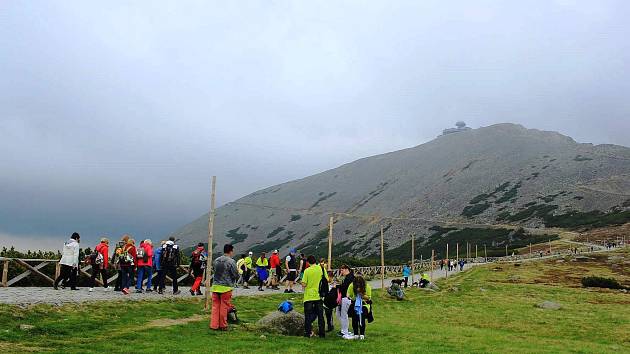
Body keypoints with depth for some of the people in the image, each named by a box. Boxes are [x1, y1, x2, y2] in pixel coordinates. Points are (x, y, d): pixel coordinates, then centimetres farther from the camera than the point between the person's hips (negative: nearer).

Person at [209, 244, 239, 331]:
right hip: (226, 287, -5)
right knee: (224, 307, 4)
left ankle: (214, 325, 12)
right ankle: (223, 326, 13)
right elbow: (236, 275, -9)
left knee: (215, 306, 10)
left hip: (215, 286, 5)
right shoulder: (231, 261, -12)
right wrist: (235, 279, 13)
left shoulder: (216, 260, 5)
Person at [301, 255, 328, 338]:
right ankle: (322, 333, 14)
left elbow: (303, 285, -14)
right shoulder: (322, 269, -4)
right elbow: (327, 280, 1)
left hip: (309, 296, -3)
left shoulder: (307, 271, -12)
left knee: (308, 315, 7)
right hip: (319, 296, 3)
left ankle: (308, 332, 7)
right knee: (320, 315, 11)